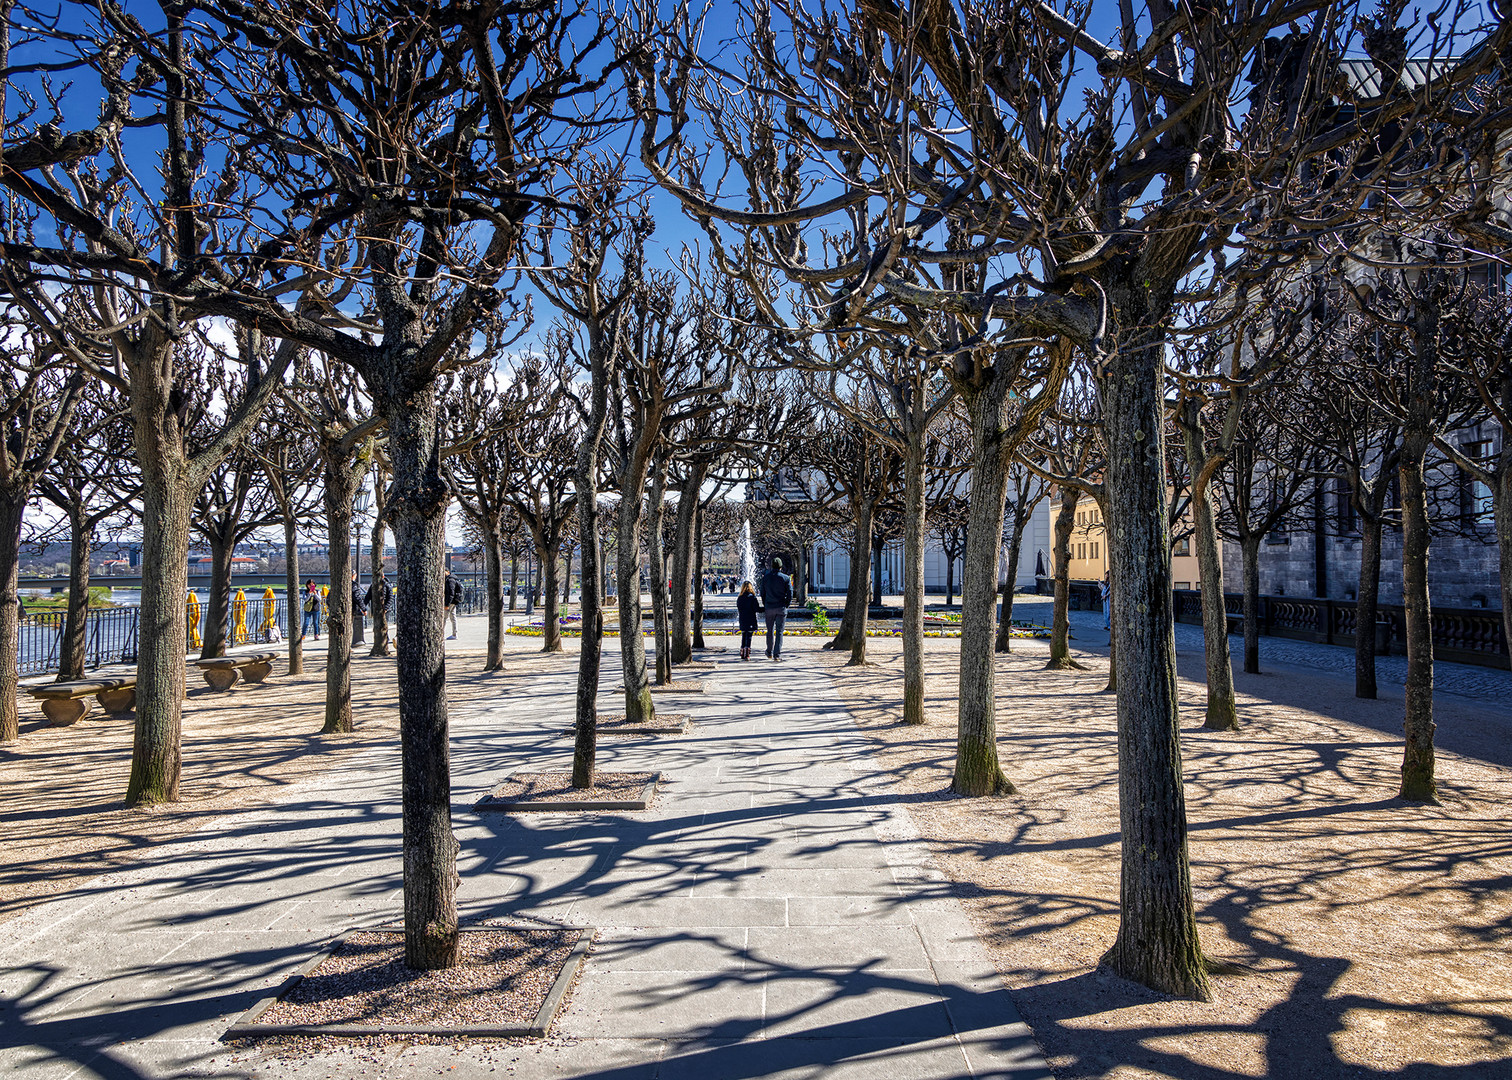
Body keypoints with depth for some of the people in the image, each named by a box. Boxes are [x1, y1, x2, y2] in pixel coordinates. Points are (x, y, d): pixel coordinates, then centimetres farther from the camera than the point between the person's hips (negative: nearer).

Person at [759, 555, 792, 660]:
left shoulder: (765, 577, 1)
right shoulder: (785, 578, -5)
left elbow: (762, 593, 5)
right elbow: (790, 594, -6)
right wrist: (785, 606, 6)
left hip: (769, 608, 2)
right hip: (781, 608, -2)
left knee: (770, 631, 15)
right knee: (779, 632, 2)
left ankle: (769, 653, 26)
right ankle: (777, 654, -3)